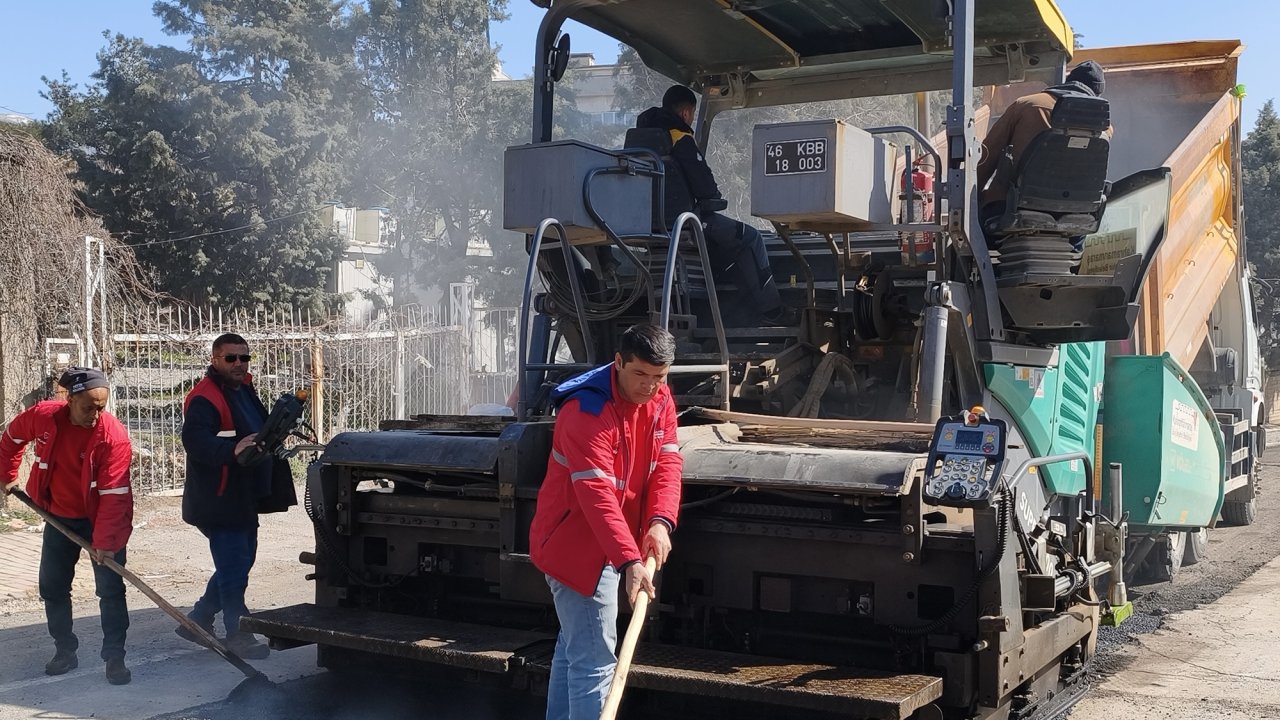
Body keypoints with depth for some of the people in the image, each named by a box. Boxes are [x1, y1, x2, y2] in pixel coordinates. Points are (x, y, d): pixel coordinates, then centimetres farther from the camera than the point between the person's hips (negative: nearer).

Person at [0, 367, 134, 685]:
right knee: (52, 586, 11)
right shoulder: (42, 416, -16)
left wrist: (103, 542, -33)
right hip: (59, 517, 4)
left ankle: (115, 657, 4)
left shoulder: (114, 435, -27)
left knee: (111, 589, -5)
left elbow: (113, 495, -29)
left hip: (101, 521, -4)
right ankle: (65, 651, 25)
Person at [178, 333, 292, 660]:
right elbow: (195, 440, -34)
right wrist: (232, 450, -47)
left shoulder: (244, 390, 13)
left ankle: (197, 621, 31)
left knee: (239, 563, 19)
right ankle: (238, 636, 8)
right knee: (234, 568, -4)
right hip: (219, 501, -10)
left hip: (243, 498, 10)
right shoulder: (204, 398, -18)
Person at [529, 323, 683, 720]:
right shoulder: (586, 411, -26)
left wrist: (660, 521, -22)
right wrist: (630, 561, -41)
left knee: (574, 648, 23)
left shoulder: (660, 400, 1)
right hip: (576, 545, -9)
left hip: (608, 545, 9)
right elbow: (597, 495, -34)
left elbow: (667, 463, -5)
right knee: (594, 660, -10)